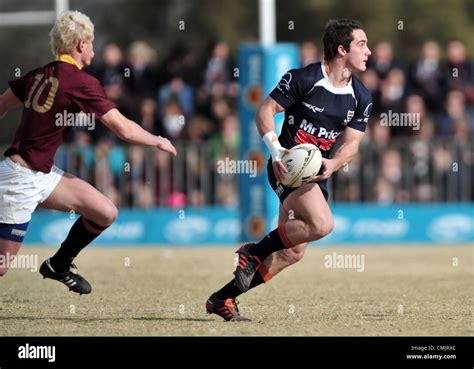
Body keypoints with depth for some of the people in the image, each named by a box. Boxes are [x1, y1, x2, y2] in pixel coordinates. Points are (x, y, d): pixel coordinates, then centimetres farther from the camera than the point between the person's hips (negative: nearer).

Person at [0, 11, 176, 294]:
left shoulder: (39, 75, 4)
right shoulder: (83, 82, -18)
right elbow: (124, 130, -18)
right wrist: (158, 141, 0)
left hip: (43, 174, 9)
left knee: (106, 213, 7)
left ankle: (59, 265, 25)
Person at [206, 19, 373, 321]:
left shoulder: (361, 98, 3)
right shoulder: (304, 78, -13)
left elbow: (352, 143, 5)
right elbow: (266, 110, -7)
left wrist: (333, 163, -16)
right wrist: (276, 149, -21)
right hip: (288, 166, -7)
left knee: (293, 253, 6)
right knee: (322, 224, -30)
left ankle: (222, 299, 17)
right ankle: (254, 252, -9)